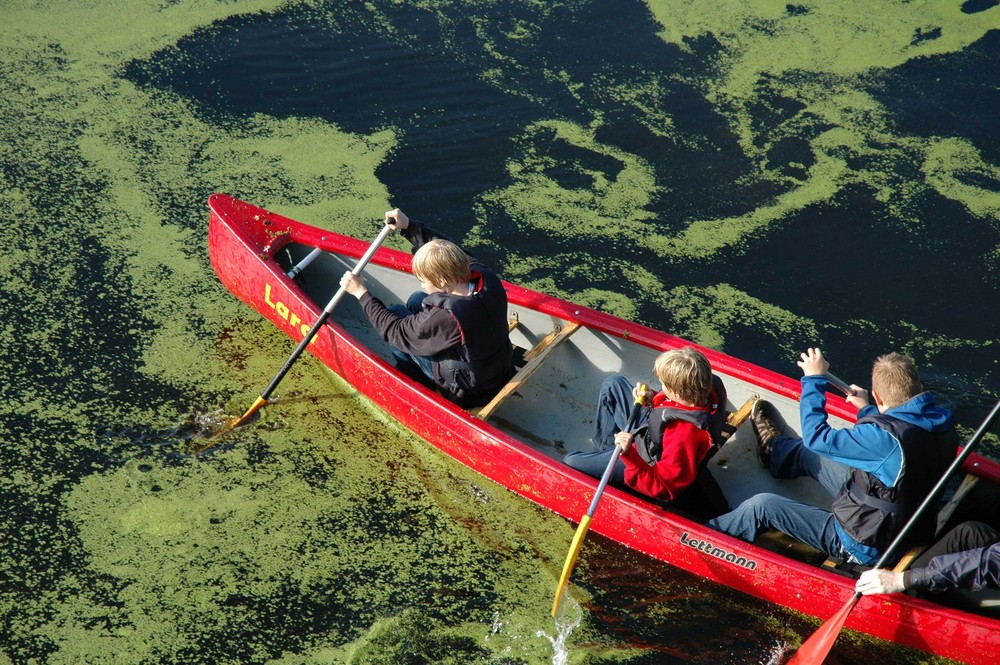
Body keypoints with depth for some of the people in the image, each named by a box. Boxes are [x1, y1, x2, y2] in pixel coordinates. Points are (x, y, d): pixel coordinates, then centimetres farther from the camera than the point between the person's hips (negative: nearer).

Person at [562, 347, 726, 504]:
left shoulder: (685, 437, -47)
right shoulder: (704, 388, -24)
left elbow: (661, 487, -38)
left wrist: (629, 455, -49)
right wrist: (654, 399, -16)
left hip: (647, 464, -8)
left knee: (570, 463, -5)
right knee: (613, 384, 17)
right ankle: (605, 447, 35)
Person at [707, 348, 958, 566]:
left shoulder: (886, 437, -35)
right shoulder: (940, 421, -10)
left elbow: (816, 436, -22)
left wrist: (814, 379, -11)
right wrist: (867, 411, 18)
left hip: (866, 547, -8)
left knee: (761, 506, -2)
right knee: (808, 454, 23)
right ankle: (773, 449, 56)